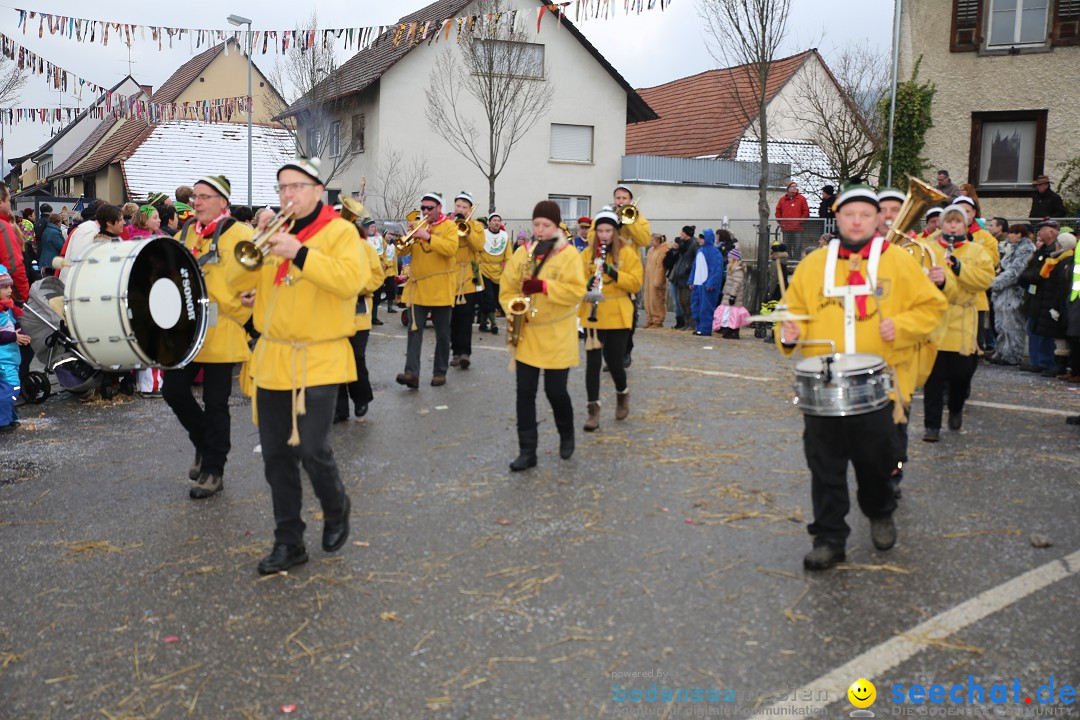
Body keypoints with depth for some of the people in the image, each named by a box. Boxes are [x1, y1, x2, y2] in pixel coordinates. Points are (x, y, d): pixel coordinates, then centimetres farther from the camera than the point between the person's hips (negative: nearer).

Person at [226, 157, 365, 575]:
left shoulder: (339, 231, -3)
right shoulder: (276, 232, 14)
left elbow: (351, 280, -21)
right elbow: (237, 281, 7)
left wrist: (300, 253, -24)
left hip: (318, 362, -6)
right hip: (271, 359, 6)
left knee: (311, 450, -10)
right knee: (276, 454, 8)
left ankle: (336, 508, 22)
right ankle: (289, 541, 20)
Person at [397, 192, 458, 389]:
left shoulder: (449, 226, -1)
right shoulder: (417, 226, 12)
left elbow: (451, 248, -18)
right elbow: (402, 252, 6)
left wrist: (428, 237, -24)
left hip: (441, 289, -3)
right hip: (417, 288, 3)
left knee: (442, 334, 6)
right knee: (414, 331, -6)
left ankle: (440, 372, 16)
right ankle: (412, 373, -12)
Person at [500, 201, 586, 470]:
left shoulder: (569, 254, -6)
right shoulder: (521, 253, 6)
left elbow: (576, 291, -15)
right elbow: (507, 288, 6)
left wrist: (544, 286, -25)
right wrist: (514, 311, -12)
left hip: (557, 336, -3)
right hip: (526, 334, 4)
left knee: (555, 390, 2)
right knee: (525, 392, 1)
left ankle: (567, 436, 31)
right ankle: (527, 451, 8)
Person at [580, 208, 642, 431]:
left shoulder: (627, 253, -1)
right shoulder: (587, 253, 5)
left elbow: (636, 283, -7)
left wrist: (613, 273, -20)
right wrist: (587, 285, -17)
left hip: (618, 315, -2)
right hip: (593, 315, 2)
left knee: (614, 360, 4)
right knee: (593, 360, -3)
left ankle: (622, 394, 34)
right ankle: (593, 410, 3)